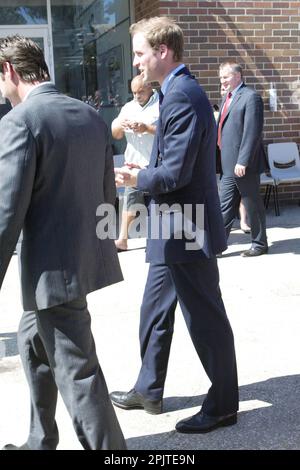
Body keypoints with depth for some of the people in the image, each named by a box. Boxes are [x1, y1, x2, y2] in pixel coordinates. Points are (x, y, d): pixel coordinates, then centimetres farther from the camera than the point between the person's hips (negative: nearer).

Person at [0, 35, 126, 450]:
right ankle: (40, 443, 40)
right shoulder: (91, 116, 9)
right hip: (86, 256, 9)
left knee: (77, 374, 1)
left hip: (55, 267, -9)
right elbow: (108, 194, 14)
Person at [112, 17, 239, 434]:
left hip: (186, 230, -11)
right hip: (174, 228, 11)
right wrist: (144, 174, 4)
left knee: (205, 319, 4)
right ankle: (148, 391, 35)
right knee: (155, 312, 19)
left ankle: (224, 404, 21)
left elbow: (175, 172, -25)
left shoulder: (182, 97, -19)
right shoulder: (179, 92, 13)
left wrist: (137, 178, -7)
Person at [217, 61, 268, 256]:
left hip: (244, 165, -8)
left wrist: (243, 161, -23)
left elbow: (253, 132, -19)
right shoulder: (228, 97, 16)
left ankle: (259, 245, 18)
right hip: (229, 166, 8)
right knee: (225, 207, 9)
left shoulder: (251, 97, -12)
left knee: (253, 206, 5)